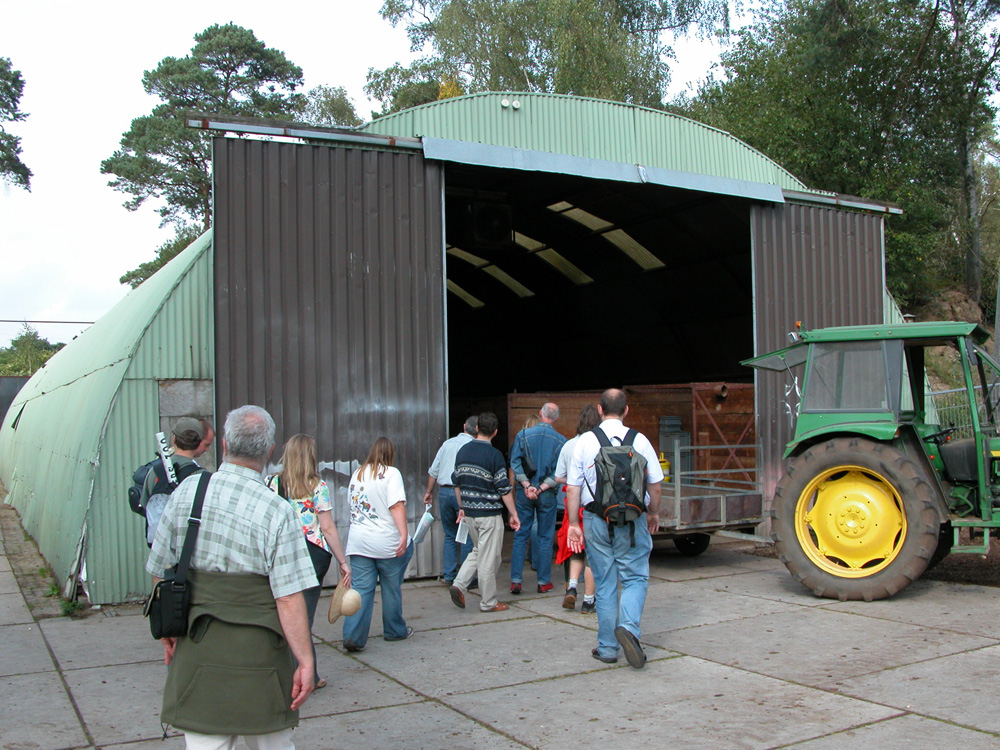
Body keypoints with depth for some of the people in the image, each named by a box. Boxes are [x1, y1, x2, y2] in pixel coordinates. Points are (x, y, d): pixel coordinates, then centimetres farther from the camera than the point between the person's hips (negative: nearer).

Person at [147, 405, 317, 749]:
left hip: (197, 647, 3)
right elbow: (289, 598, -16)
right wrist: (305, 661, -9)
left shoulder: (187, 491, -2)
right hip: (258, 650, -2)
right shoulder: (277, 512, -13)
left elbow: (160, 572, 6)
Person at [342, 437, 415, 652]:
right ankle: (395, 631, 24)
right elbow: (397, 506, -17)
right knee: (392, 588, 11)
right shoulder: (391, 473, -6)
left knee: (360, 590, 2)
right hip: (387, 543, -4)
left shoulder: (357, 474, 12)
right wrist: (404, 535, -22)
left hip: (359, 542, 4)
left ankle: (353, 636, -7)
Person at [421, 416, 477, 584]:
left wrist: (429, 491, 20)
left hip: (444, 492, 5)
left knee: (449, 535, 16)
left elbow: (433, 471, 12)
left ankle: (449, 575, 16)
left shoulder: (447, 443, 11)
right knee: (467, 537, 4)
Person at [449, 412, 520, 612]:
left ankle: (459, 584, 6)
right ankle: (488, 602, 12)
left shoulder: (463, 451, 5)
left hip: (469, 512, 6)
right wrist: (514, 514, -5)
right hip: (489, 514, -6)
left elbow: (457, 483, 12)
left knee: (478, 552, 22)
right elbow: (504, 489, -13)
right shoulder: (494, 455, -14)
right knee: (489, 559, 3)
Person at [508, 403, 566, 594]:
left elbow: (515, 463, -7)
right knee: (545, 538, 8)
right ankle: (544, 582, 12)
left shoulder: (523, 435, -3)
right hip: (547, 494, 0)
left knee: (520, 536, 7)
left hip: (524, 492, 0)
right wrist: (541, 488, -10)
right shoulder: (561, 441, -3)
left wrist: (527, 486, -9)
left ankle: (515, 580, 5)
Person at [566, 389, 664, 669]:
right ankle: (628, 627, -16)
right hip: (632, 519, -1)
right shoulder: (639, 440, -1)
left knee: (605, 583, 10)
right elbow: (655, 483, 4)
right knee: (635, 577, 8)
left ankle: (607, 648, 15)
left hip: (596, 520, 1)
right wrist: (654, 512, 21)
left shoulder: (585, 441, 1)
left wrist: (574, 523, 9)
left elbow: (573, 486, 1)